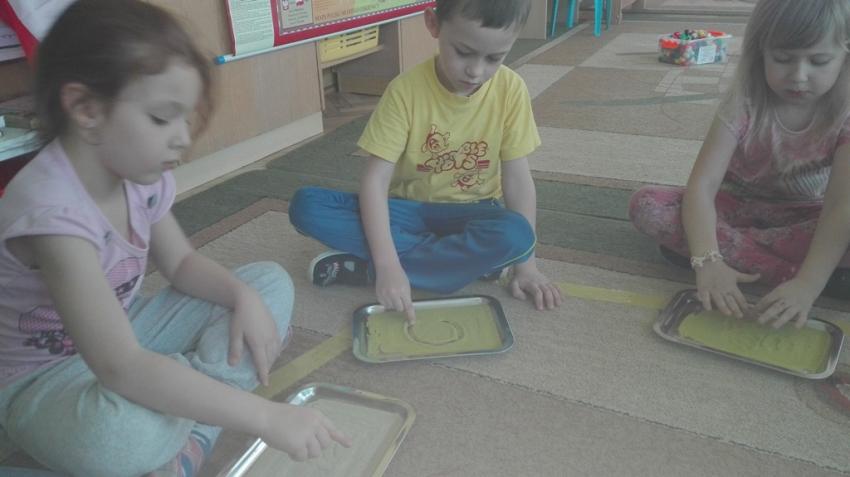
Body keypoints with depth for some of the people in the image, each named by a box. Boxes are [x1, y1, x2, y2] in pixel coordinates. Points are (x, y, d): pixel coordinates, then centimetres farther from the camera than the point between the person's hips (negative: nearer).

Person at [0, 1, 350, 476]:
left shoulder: (139, 172, -10)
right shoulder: (52, 209, -34)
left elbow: (183, 262, 5)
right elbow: (121, 369, -41)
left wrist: (245, 297, -16)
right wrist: (265, 417, -41)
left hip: (122, 334, 8)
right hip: (44, 377, -8)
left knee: (271, 282, -1)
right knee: (119, 433, -43)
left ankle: (190, 435, -14)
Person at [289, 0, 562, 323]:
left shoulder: (510, 90, -13)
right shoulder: (405, 90, -17)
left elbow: (517, 178, -9)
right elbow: (375, 179, -21)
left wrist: (526, 264, -14)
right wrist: (388, 264, -33)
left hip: (469, 213, 1)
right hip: (409, 211, 0)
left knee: (514, 235, -36)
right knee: (306, 206, -23)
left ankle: (364, 267, -21)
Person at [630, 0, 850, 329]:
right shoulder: (744, 104, -21)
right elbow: (702, 185, -31)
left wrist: (808, 284, -45)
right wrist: (707, 260, -48)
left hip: (804, 218, 0)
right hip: (740, 205, 1)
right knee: (645, 206, -28)